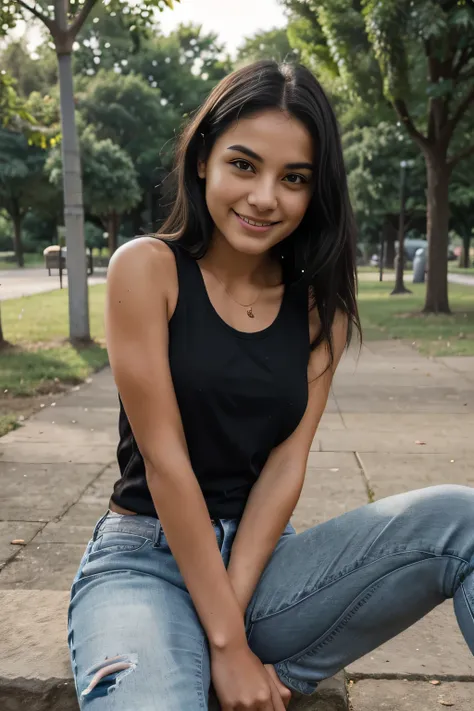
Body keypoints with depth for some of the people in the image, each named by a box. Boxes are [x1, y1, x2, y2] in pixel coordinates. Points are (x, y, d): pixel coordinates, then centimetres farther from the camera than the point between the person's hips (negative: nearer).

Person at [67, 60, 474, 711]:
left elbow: (286, 466, -3)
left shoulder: (319, 305, 4)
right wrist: (224, 642, -14)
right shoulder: (148, 268, -8)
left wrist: (231, 612, -14)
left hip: (263, 560, 5)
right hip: (147, 561, -4)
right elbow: (165, 460, -13)